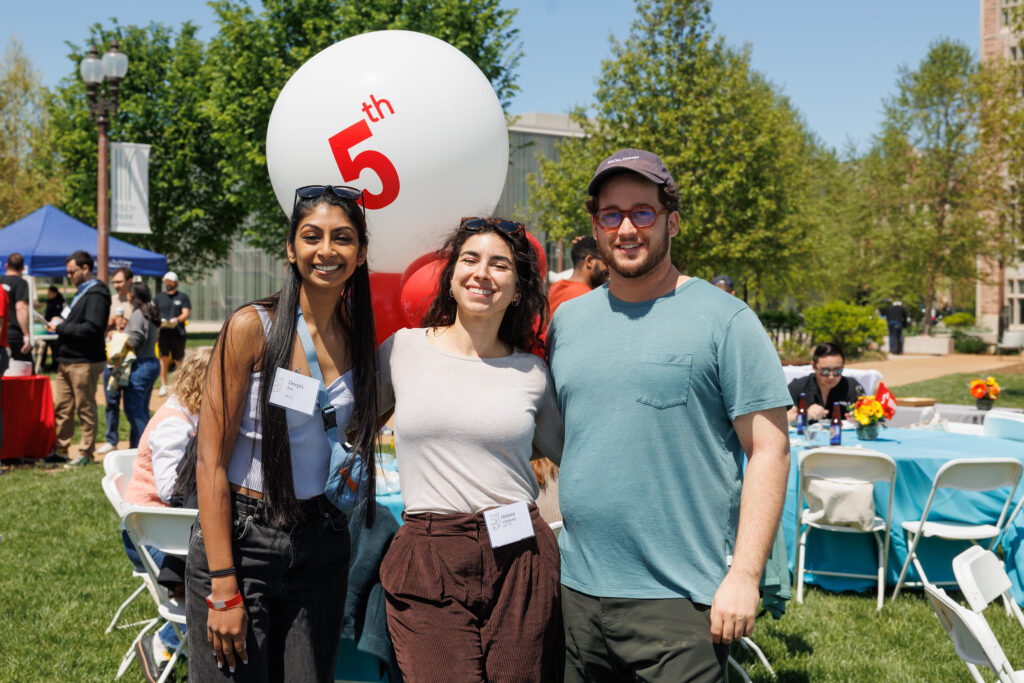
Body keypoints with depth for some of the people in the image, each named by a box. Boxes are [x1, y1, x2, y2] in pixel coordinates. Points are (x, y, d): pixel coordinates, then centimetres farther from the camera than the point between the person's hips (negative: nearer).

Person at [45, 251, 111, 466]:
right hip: (67, 360, 10)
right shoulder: (81, 292, 18)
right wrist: (60, 322, 7)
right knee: (61, 408, 12)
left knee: (85, 409, -1)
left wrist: (61, 327, -16)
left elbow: (92, 328, -23)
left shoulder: (96, 295, -14)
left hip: (85, 362, -10)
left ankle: (86, 453, 7)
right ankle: (60, 450, 21)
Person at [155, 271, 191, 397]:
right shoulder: (159, 297, 15)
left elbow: (186, 313, -3)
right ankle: (163, 385, -6)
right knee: (163, 358, -8)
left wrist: (177, 320, -22)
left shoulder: (183, 297, 7)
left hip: (178, 333, -1)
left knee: (179, 360, 4)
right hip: (163, 333, 1)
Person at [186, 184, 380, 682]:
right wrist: (224, 588, -16)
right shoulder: (253, 327, -11)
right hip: (239, 539, -4)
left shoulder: (360, 340, 5)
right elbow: (211, 461, -12)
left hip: (321, 545, 5)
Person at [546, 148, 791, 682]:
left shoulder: (724, 319, -5)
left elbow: (769, 450, -7)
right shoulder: (567, 320, 11)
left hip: (680, 601, -5)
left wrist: (744, 574, -13)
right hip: (575, 589, 5)